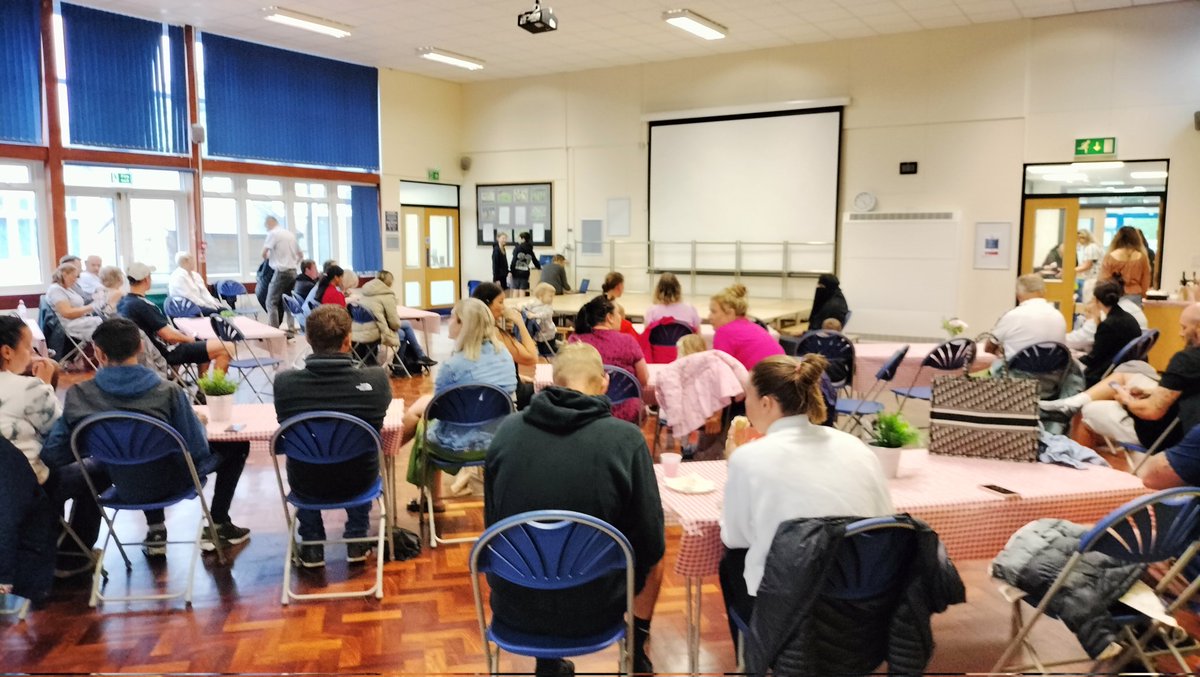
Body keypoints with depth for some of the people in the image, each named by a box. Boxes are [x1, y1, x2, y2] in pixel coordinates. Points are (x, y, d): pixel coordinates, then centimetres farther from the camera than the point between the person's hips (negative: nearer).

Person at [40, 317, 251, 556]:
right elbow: (197, 450, -18)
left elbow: (52, 453, -11)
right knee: (237, 445, 19)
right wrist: (197, 421, 4)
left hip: (125, 489, 4)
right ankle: (217, 527, 21)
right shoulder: (168, 391, -25)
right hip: (170, 484, -4)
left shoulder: (78, 395, -16)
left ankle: (155, 531, 32)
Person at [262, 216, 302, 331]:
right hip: (293, 271, 7)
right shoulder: (290, 234, 15)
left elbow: (264, 253, -11)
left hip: (281, 272, -7)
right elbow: (300, 255, 20)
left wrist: (266, 258, 10)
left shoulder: (273, 233, -6)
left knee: (271, 302, -4)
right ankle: (291, 327, 11)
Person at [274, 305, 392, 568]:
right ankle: (357, 541, 33)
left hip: (305, 485, 0)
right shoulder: (376, 379, -21)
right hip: (359, 481, 0)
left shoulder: (284, 382, -20)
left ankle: (311, 546, 35)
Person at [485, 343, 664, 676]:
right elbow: (651, 544, -8)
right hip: (592, 610, -2)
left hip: (512, 604, 3)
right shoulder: (626, 438, -15)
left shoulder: (507, 429, -6)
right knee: (653, 558, 27)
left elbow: (493, 523, 5)